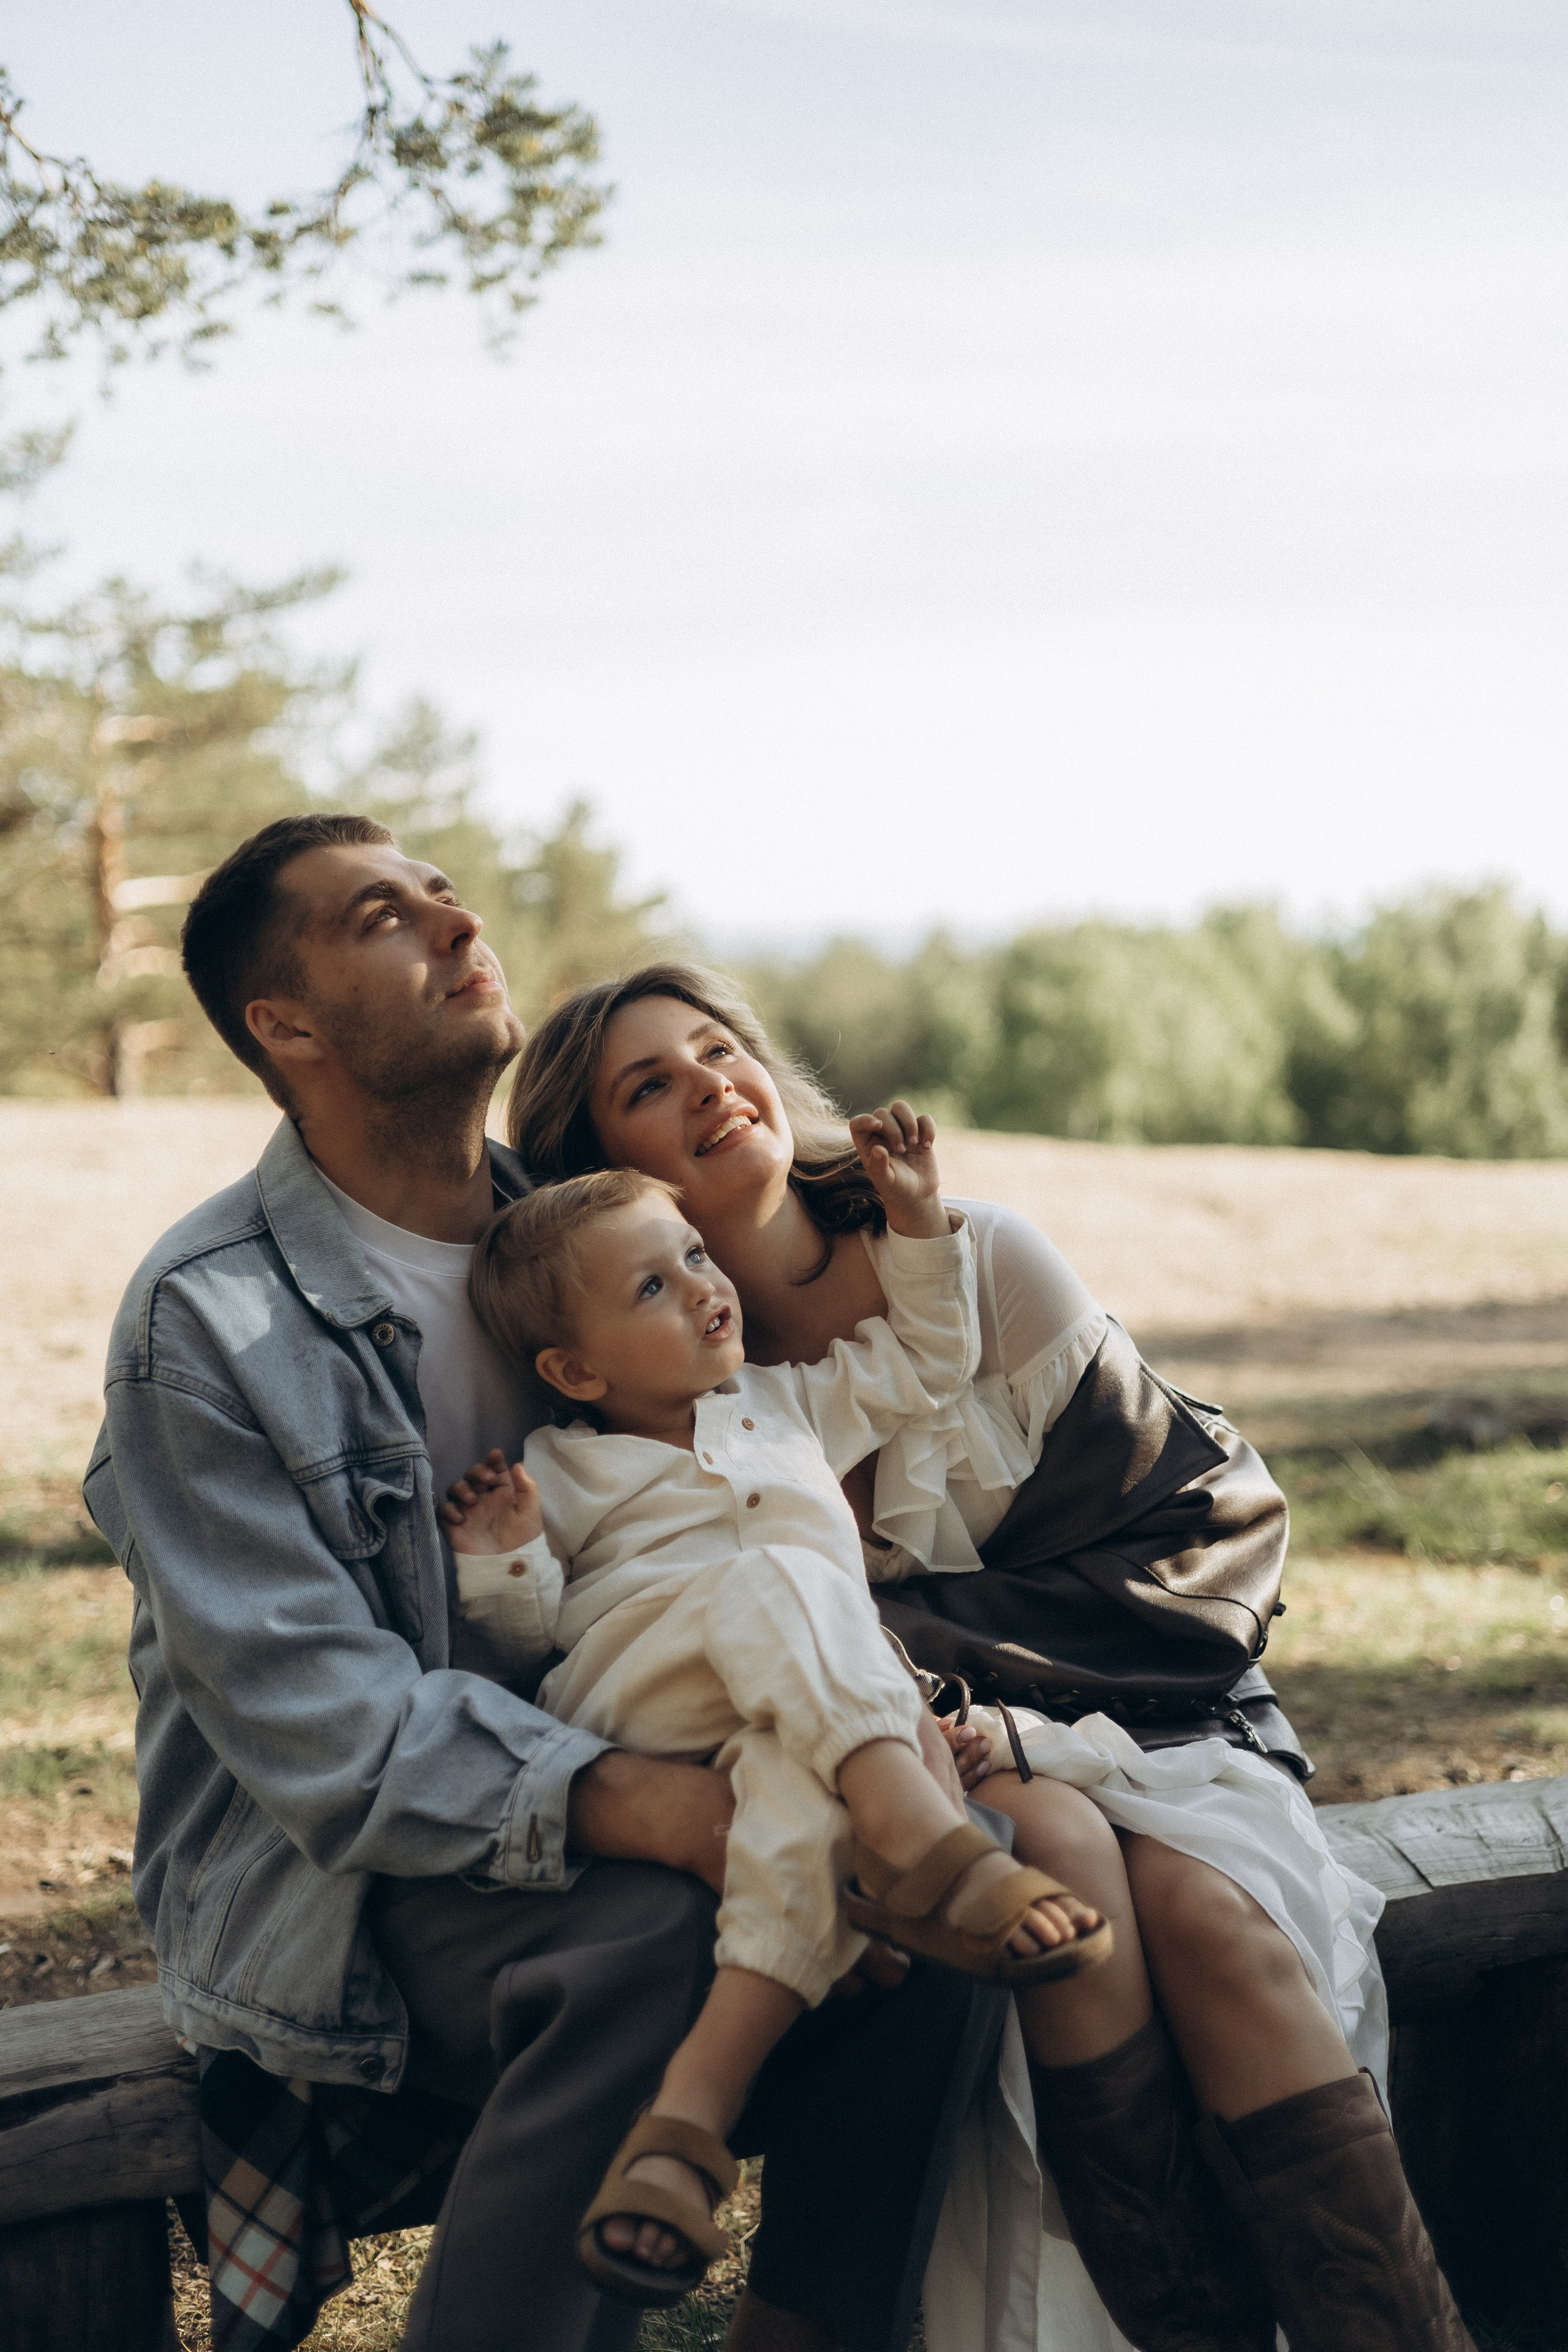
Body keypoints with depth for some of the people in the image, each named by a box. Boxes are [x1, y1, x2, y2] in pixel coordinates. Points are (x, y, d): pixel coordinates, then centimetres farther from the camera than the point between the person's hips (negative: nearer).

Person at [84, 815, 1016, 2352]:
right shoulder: (208, 1319, -11)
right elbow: (319, 1721, -19)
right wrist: (629, 1804, -34)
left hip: (605, 1795, 6)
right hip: (326, 1883, -5)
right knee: (649, 1936, -34)